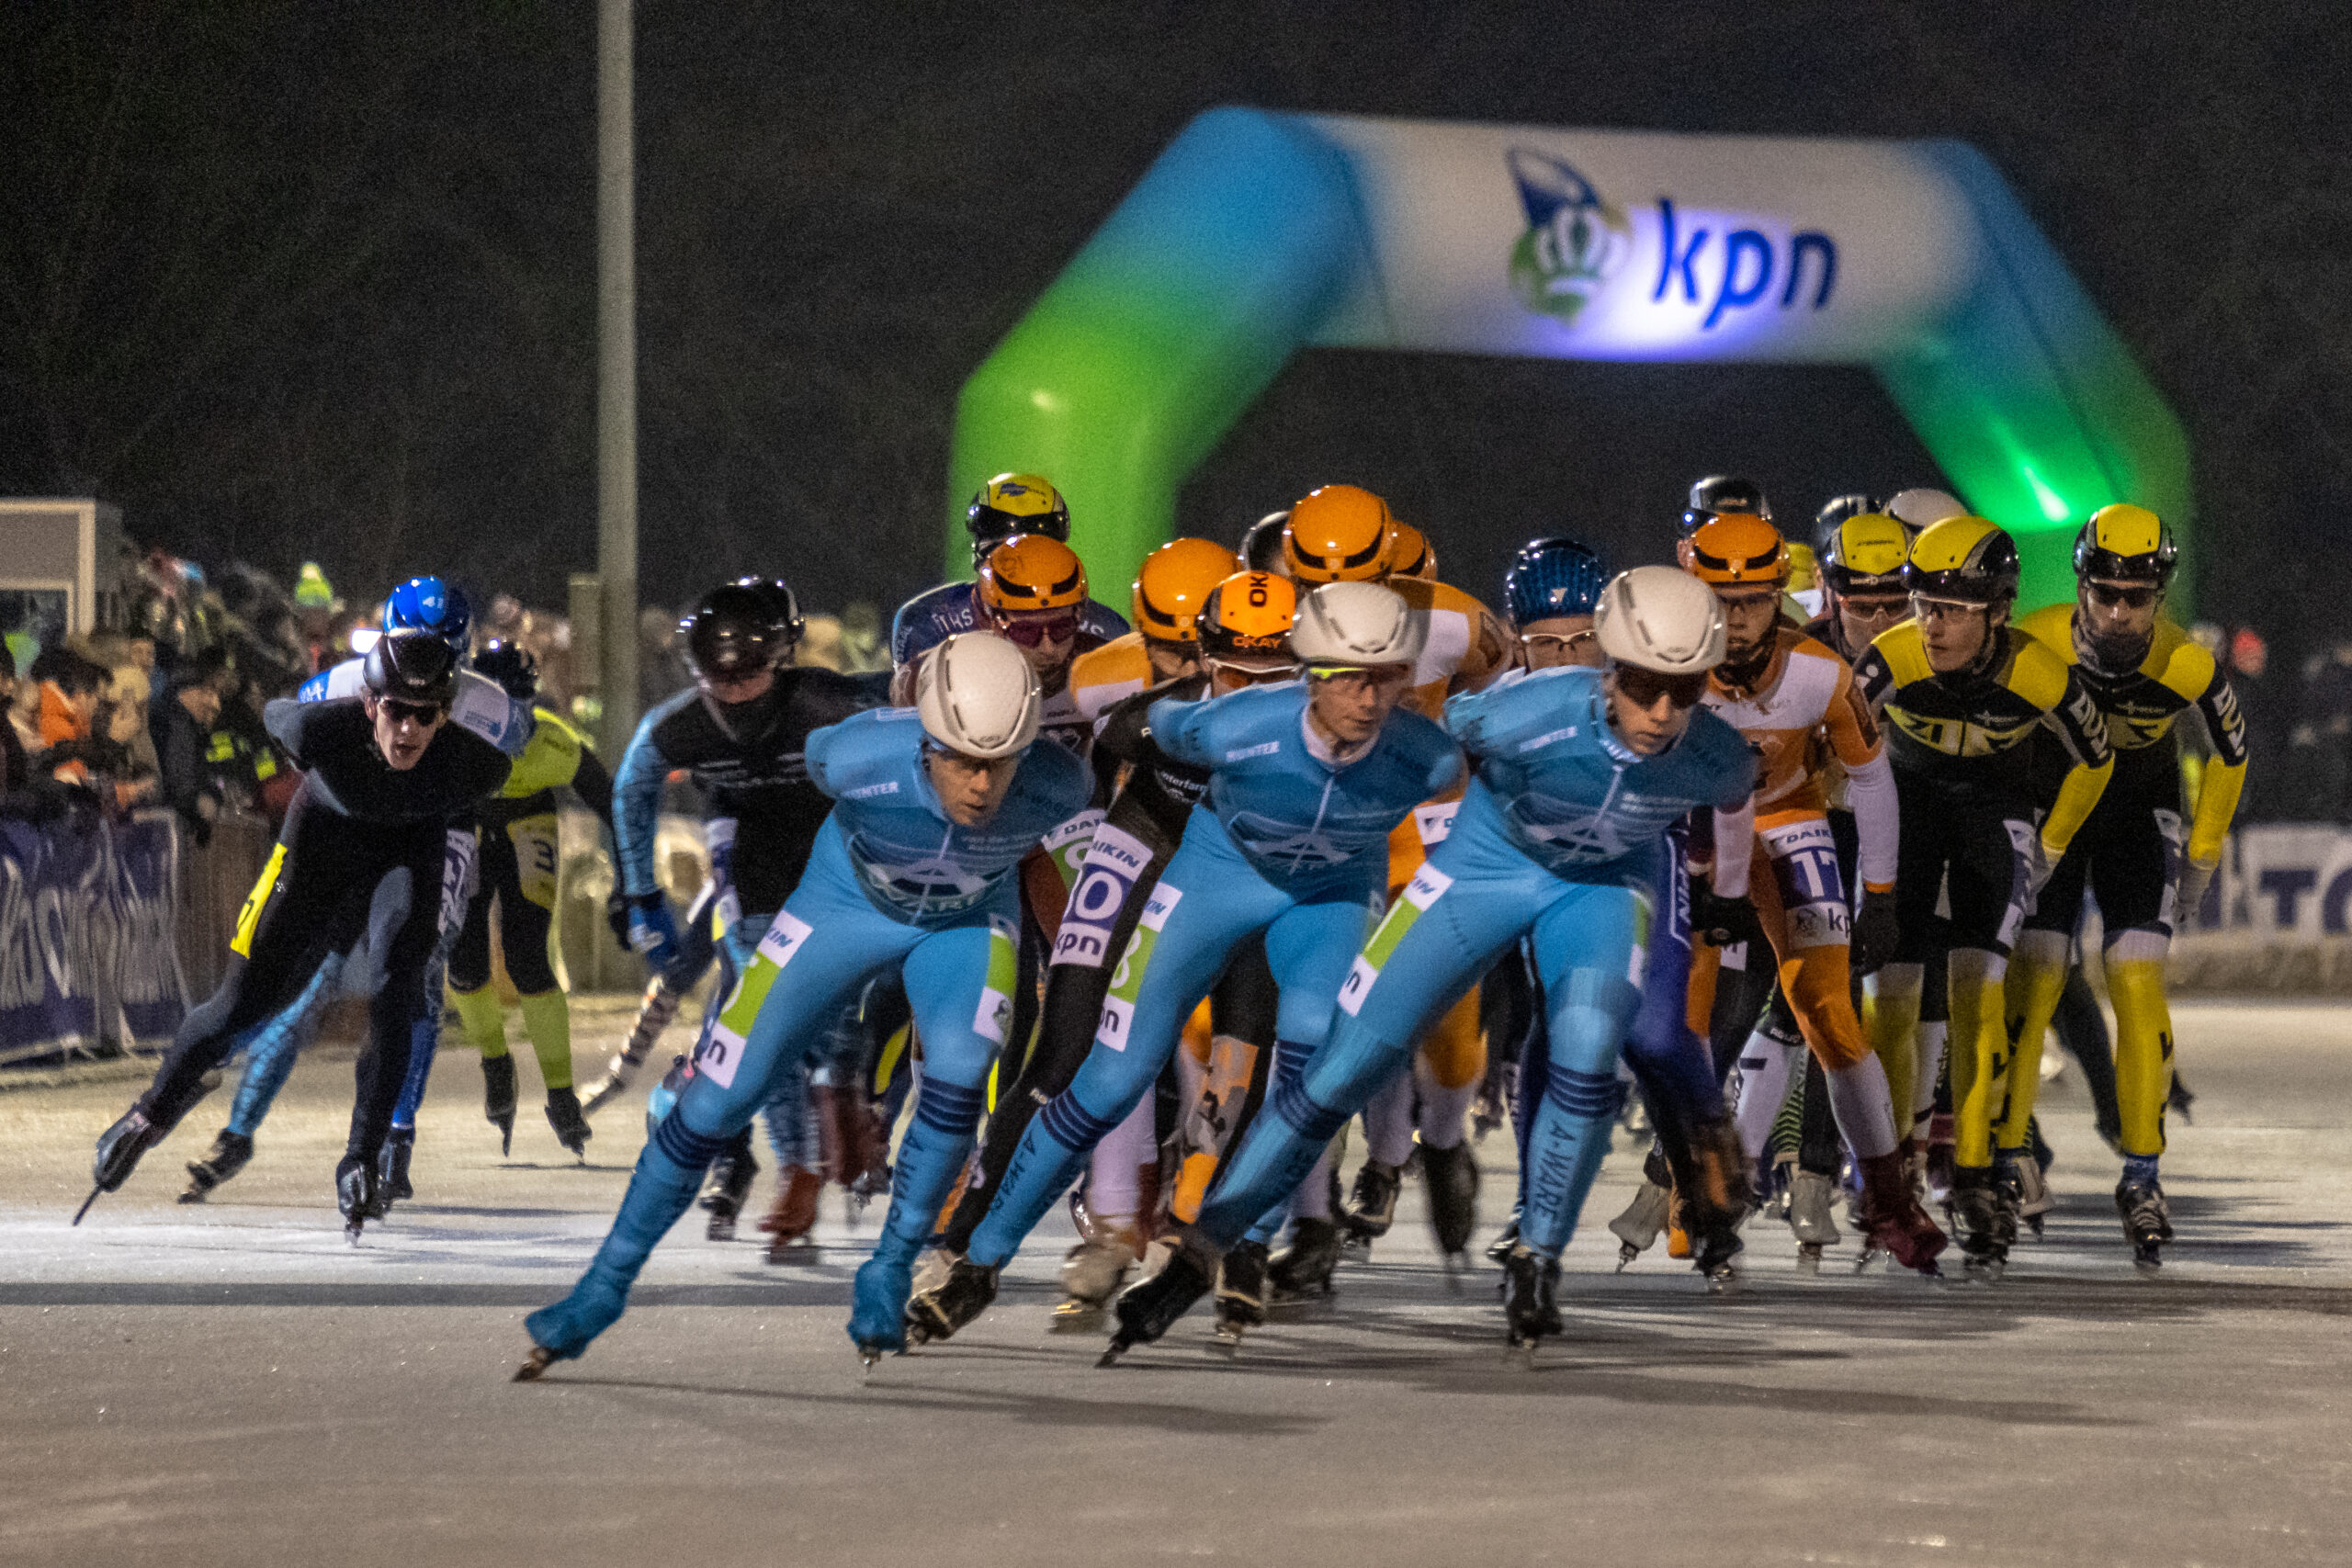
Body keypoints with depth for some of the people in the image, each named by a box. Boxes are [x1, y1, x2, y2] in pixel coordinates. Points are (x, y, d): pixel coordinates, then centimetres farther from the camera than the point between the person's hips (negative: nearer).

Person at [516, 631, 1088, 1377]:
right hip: (846, 901, 0)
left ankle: (889, 1275, -7)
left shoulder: (1054, 788, -34)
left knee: (958, 1073, -28)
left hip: (966, 922, 1)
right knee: (716, 1098, -4)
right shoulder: (856, 757, -38)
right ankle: (607, 1282, 14)